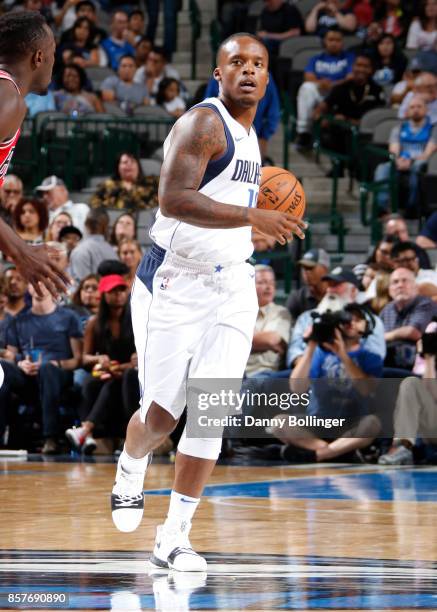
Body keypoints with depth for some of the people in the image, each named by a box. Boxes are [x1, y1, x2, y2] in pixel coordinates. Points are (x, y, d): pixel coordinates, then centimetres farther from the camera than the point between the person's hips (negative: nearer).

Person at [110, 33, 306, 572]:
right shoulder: (203, 123, -13)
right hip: (174, 284, -7)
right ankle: (130, 470, 34)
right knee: (161, 413, -1)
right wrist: (253, 215, -33)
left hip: (230, 286, 7)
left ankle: (174, 538, 0)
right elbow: (173, 199, -28)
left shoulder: (247, 133, 15)